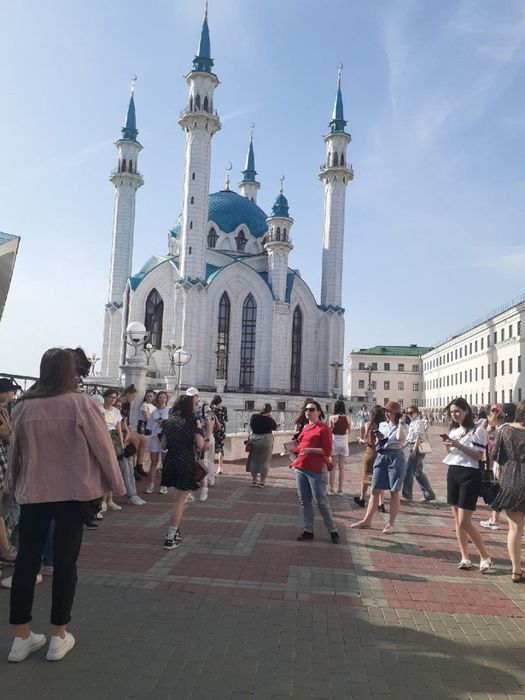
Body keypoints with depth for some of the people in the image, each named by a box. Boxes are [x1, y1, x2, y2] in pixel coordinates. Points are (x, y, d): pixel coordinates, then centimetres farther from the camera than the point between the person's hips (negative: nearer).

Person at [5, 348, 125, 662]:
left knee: (26, 561, 13)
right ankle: (59, 637, 21)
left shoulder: (24, 406, -4)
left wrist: (14, 485, 21)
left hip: (32, 493, 3)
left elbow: (15, 451, 6)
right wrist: (117, 484, 3)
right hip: (72, 492, -2)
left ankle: (22, 638, 24)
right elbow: (102, 447, -9)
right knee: (65, 563, 9)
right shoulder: (81, 403, -13)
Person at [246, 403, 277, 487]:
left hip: (254, 440, 3)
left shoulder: (254, 417, -5)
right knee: (264, 461, 6)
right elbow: (275, 427, 4)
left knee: (254, 461, 14)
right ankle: (262, 482, 8)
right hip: (266, 441, -3)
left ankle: (254, 480, 20)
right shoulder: (269, 420, -12)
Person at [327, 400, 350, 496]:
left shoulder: (333, 418, -8)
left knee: (333, 466, 6)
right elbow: (349, 431, 8)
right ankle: (340, 489, 13)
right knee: (342, 467, 9)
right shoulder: (347, 419, -2)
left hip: (334, 440, -2)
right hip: (344, 441, 2)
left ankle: (331, 489, 8)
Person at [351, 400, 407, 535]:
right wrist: (377, 438, -3)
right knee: (375, 490, 6)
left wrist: (400, 422, -17)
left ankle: (390, 524, 10)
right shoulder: (382, 425, 13)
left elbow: (399, 437, -25)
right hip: (381, 457, 5)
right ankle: (367, 520, 12)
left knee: (394, 492, 3)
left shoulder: (401, 426, -2)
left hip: (396, 457, -5)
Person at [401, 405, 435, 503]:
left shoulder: (418, 422, -11)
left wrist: (414, 449, -26)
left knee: (409, 472, -5)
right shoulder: (412, 423, 18)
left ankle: (407, 495, 4)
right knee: (418, 473, 14)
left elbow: (419, 436, -21)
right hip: (413, 448, 10)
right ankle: (429, 494, 20)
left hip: (417, 448, -10)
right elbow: (410, 437, 24)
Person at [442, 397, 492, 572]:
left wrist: (459, 445, -20)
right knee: (457, 520, 9)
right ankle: (465, 558, 18)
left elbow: (479, 455, -14)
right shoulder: (453, 429, 12)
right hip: (453, 473, 7)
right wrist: (447, 444, -1)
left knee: (464, 522, -8)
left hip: (469, 475, -7)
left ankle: (485, 556, 10)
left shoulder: (477, 430, -8)